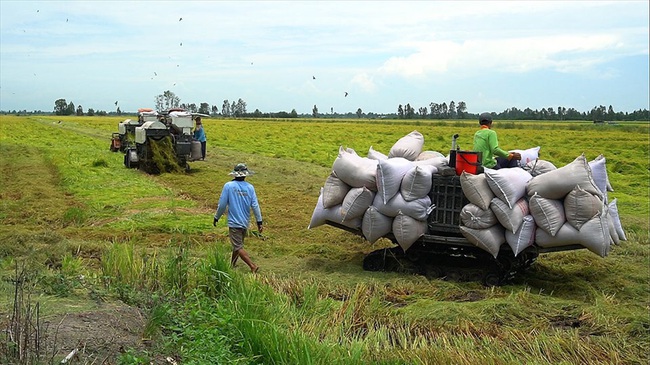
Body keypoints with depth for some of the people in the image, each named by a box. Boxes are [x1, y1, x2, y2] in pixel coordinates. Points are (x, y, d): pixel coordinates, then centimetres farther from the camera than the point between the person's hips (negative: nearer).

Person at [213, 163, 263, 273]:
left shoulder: (228, 186, -10)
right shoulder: (250, 187, -2)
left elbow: (222, 204, -8)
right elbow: (255, 205, -4)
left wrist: (216, 218, 6)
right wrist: (259, 222, 1)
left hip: (234, 222, -5)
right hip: (245, 222, 5)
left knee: (238, 247, -4)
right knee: (237, 245, 20)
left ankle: (253, 266, -16)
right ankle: (231, 266, 33)